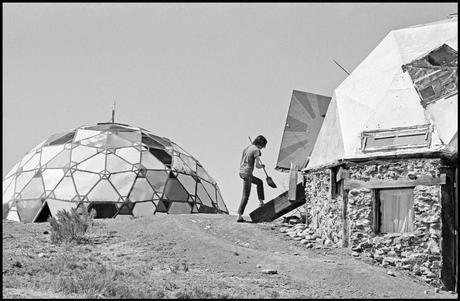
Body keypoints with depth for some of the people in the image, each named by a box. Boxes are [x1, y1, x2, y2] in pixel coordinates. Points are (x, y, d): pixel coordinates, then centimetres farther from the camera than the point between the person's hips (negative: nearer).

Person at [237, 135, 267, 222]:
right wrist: (262, 166, 7)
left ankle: (261, 202, 26)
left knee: (259, 182, 27)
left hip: (241, 172, 9)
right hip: (247, 174, -9)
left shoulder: (246, 148, 14)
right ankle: (239, 216, -4)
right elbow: (257, 165, -13)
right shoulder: (256, 150, -11)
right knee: (245, 196, -2)